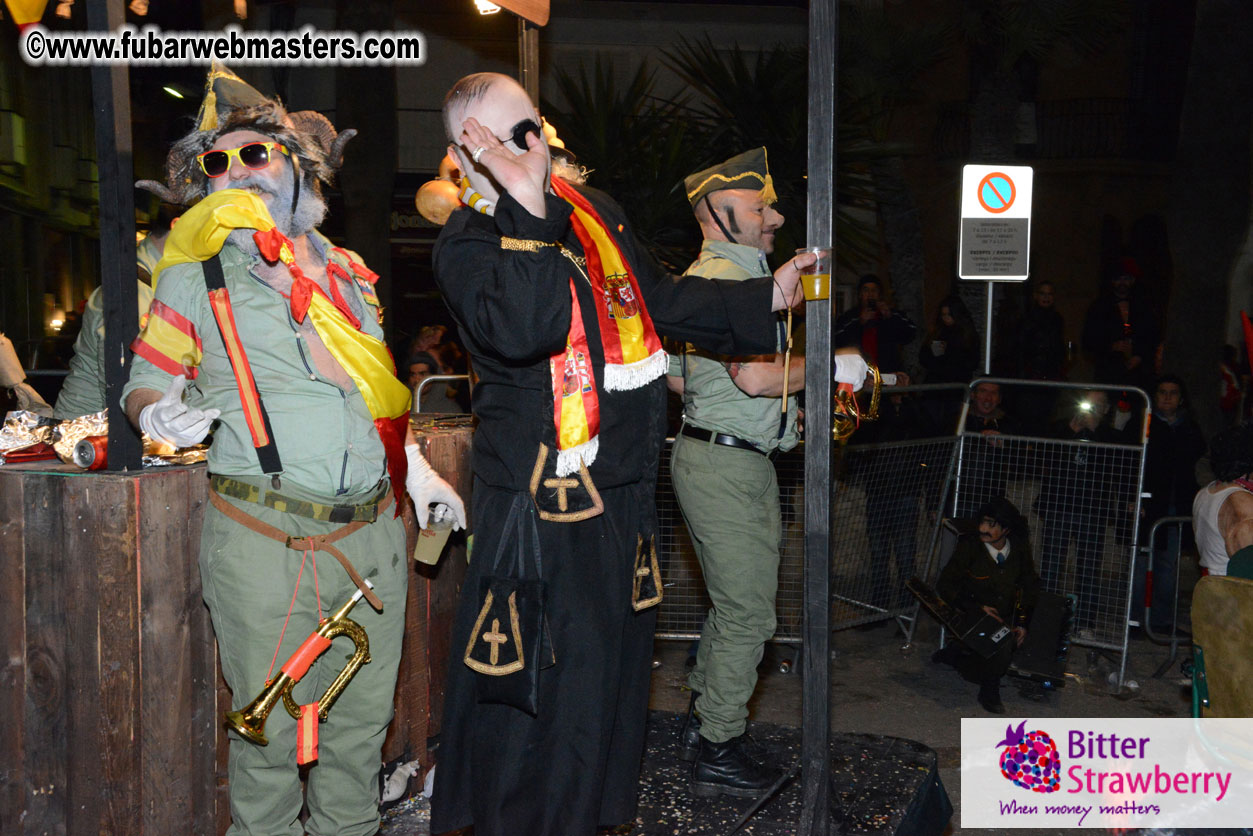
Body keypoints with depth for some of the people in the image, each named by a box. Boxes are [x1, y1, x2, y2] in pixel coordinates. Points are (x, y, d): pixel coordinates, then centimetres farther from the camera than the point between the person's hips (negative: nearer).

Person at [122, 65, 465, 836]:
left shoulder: (349, 271, 13)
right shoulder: (197, 274, 1)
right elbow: (146, 383, 2)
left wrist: (415, 466, 15)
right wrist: (161, 413, -21)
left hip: (375, 531, 4)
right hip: (267, 541, -4)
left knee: (363, 717, 15)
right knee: (273, 728, 3)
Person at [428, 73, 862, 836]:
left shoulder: (593, 210, 13)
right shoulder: (465, 243, -10)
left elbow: (661, 299, 22)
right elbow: (522, 329, -30)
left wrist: (769, 296, 18)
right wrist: (528, 204, -29)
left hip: (625, 483, 8)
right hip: (542, 489, -8)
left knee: (614, 659, 20)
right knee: (541, 678, -1)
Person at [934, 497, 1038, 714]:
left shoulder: (1020, 550, -3)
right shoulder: (970, 547, -12)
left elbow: (1031, 587, 12)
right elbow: (945, 585, -9)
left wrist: (1022, 622, 3)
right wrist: (977, 609, -17)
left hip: (1004, 618, 5)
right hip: (971, 617, -5)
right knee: (1003, 646, -30)